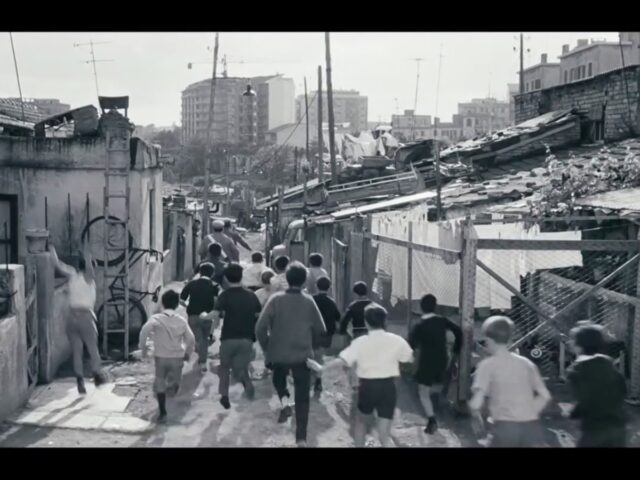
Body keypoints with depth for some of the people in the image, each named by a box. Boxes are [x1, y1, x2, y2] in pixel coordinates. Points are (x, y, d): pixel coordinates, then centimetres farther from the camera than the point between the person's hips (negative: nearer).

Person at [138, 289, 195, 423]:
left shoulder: (156, 318, -1)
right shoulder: (181, 321, 6)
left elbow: (145, 330, -19)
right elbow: (191, 339, 4)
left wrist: (143, 347, -8)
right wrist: (188, 353, 18)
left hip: (161, 357, 0)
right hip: (177, 357, 1)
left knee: (160, 385, 9)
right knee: (174, 382, 23)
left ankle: (162, 413, 5)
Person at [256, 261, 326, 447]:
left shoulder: (276, 299, -9)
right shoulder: (309, 301, -3)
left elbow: (260, 328, -12)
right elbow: (320, 330, 3)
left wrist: (266, 347, 4)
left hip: (279, 354, 0)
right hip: (303, 355, 0)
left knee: (279, 380, 31)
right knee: (302, 398, 9)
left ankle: (284, 402, 4)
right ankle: (301, 438, 6)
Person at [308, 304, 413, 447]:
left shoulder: (360, 342, -6)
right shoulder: (396, 340, -2)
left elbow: (342, 360, -10)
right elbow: (409, 358, 12)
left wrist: (321, 368, 1)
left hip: (367, 386, -1)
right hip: (388, 387, 1)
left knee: (361, 421, 27)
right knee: (384, 433, 4)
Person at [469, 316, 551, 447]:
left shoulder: (487, 365, 0)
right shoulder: (526, 363, 14)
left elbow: (476, 403, -8)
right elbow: (545, 396, 13)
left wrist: (477, 419, 11)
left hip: (506, 427, -3)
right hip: (532, 427, 4)